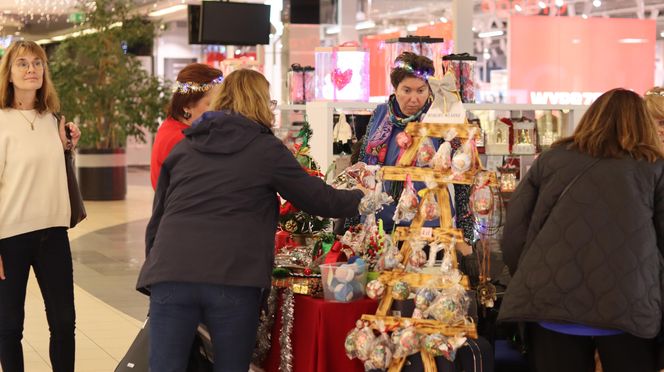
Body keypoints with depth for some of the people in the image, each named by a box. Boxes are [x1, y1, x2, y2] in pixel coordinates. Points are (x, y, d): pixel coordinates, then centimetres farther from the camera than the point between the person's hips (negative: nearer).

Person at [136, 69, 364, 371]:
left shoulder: (183, 147, 17)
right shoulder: (266, 149, 5)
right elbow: (320, 199, 11)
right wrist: (364, 198, 27)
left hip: (170, 274, 3)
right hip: (233, 281, -3)